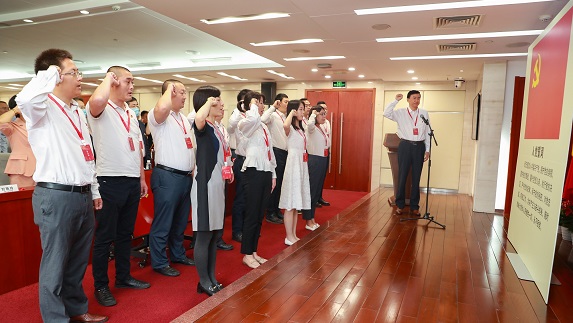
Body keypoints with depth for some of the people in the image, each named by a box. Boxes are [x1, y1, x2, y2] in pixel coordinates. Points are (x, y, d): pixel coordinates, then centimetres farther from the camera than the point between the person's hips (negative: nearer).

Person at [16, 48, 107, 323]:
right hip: (56, 196, -8)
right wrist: (50, 73, -19)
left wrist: (94, 191, 20)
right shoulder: (44, 108, -9)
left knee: (78, 261, 18)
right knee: (55, 263, 5)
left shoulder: (77, 112, 16)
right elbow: (24, 99, -35)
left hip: (82, 196, 8)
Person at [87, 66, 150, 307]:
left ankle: (123, 276, 31)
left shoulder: (131, 114, 15)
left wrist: (142, 177, 15)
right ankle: (100, 285, 20)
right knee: (105, 236, 5)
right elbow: (96, 100, -35)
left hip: (132, 181, 7)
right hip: (110, 182, -7)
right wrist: (108, 78, -16)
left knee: (125, 234, 17)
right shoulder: (101, 110, -9)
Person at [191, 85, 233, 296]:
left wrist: (228, 171, 19)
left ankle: (211, 279, 27)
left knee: (215, 235, 15)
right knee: (204, 235, 0)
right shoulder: (202, 127, -12)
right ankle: (204, 283, 14)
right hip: (205, 185, -9)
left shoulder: (217, 129, 14)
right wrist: (208, 102, -23)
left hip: (217, 184, 9)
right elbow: (199, 118, -39)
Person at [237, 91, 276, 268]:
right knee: (252, 215, -1)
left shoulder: (264, 127, 16)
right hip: (254, 172, -8)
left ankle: (254, 252, 24)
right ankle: (247, 255, 14)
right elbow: (253, 119, -34)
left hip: (266, 172, 8)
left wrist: (273, 174, 15)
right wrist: (253, 106, -13)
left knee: (260, 216, 12)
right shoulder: (245, 124, -7)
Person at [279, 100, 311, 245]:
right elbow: (285, 126, -34)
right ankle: (289, 237, 4)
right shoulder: (290, 128, -8)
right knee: (290, 203, -4)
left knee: (297, 202, 11)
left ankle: (293, 235, 18)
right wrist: (291, 113, -19)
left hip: (302, 164, 9)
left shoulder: (301, 128, 18)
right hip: (294, 163, -9)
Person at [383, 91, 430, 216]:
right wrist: (396, 100, -11)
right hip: (405, 146, -2)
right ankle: (400, 205, 14)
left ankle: (414, 206, 18)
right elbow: (386, 113, -16)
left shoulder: (424, 113, 8)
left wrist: (427, 149, 4)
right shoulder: (400, 113, 1)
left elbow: (427, 133, 8)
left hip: (419, 146, 2)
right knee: (402, 175, 2)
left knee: (416, 177, 8)